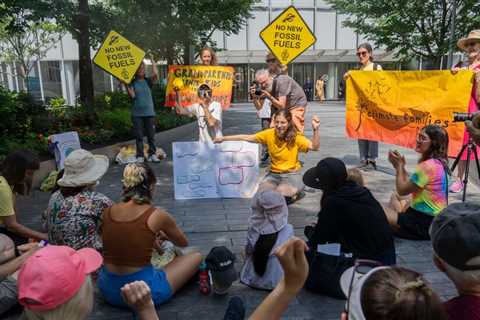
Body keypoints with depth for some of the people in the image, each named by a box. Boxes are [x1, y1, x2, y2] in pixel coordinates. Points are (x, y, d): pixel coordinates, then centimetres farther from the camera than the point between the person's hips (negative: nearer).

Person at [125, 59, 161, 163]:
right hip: (137, 114, 0)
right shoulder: (132, 83, 5)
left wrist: (153, 64, -8)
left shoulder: (148, 81, 6)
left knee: (151, 135, 4)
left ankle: (152, 154, 11)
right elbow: (132, 95, -9)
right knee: (139, 136, 3)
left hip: (149, 113, 1)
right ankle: (140, 156, 8)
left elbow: (155, 76, -14)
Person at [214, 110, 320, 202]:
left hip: (292, 175, -3)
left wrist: (315, 130, -39)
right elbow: (247, 137, -2)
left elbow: (314, 147, -22)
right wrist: (223, 138, -3)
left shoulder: (295, 137, -12)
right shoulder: (269, 134, -7)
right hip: (274, 174, 3)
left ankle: (295, 193, 6)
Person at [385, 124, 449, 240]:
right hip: (435, 218, 10)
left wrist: (399, 166, -6)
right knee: (394, 197, 30)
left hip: (426, 222, -10)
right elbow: (410, 185, 11)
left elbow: (402, 190, -16)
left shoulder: (427, 166, -24)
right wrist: (400, 166, 0)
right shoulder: (438, 162, 6)